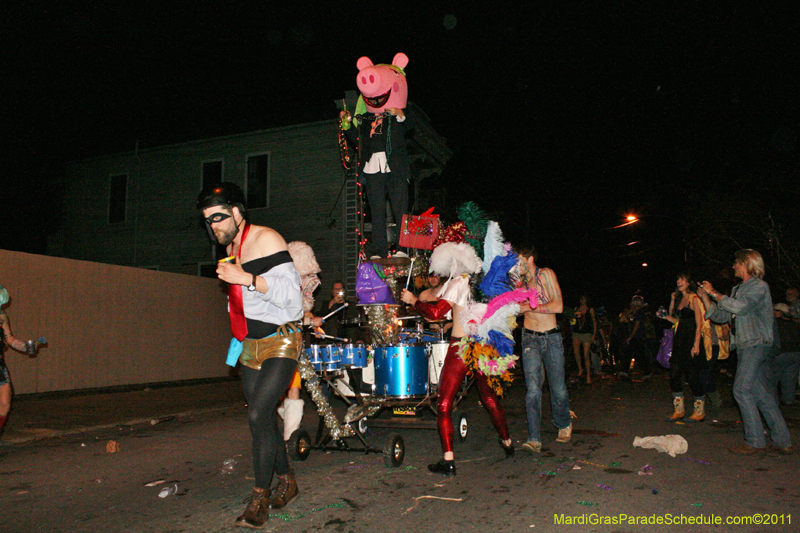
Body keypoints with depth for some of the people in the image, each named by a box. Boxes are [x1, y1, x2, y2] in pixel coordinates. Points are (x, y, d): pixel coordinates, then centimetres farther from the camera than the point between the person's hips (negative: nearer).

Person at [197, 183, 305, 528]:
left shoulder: (266, 239, -12)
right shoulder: (230, 247, 13)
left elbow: (291, 295, -20)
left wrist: (245, 278, -27)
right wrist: (240, 338, 20)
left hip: (280, 342, -8)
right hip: (249, 347, 8)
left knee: (258, 414, -17)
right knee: (263, 419, 10)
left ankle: (260, 498, -4)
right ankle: (286, 481, 27)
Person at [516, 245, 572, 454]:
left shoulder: (546, 274, -3)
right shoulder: (519, 282, 10)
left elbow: (558, 306, -12)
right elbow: (515, 309, 22)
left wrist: (529, 307, -13)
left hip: (551, 337, -2)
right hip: (530, 338, 2)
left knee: (558, 388, 6)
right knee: (532, 389, -11)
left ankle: (564, 424, 34)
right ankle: (534, 439, -11)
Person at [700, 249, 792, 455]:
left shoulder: (760, 286, -5)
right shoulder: (738, 289, 20)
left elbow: (739, 307, -21)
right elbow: (721, 316, 19)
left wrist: (714, 293, -13)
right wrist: (705, 297, 11)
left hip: (756, 344, -8)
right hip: (744, 346, 8)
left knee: (742, 390, -11)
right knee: (762, 394, 8)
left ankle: (755, 441, -5)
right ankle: (783, 441, 13)